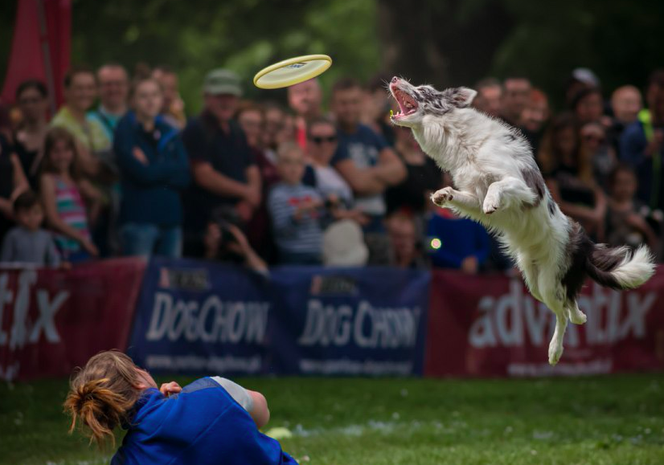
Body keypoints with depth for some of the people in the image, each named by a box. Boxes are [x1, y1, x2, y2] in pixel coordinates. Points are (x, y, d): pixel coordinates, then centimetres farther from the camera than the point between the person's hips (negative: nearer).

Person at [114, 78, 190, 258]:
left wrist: (153, 169, -8)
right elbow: (142, 174, -13)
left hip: (171, 218, 5)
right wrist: (170, 169, 0)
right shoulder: (125, 130, 0)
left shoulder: (170, 133, 15)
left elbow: (184, 177, 3)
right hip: (139, 221, -5)